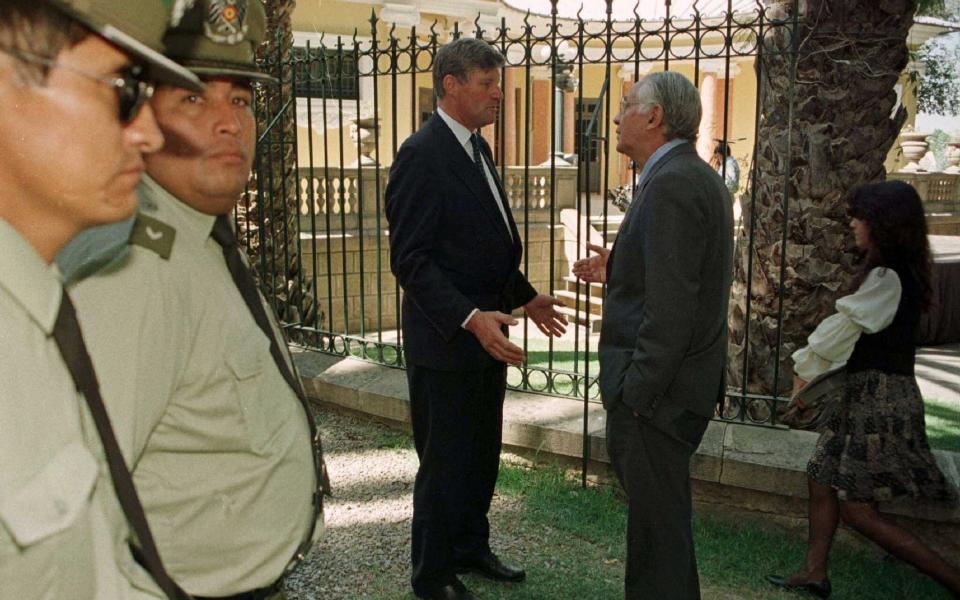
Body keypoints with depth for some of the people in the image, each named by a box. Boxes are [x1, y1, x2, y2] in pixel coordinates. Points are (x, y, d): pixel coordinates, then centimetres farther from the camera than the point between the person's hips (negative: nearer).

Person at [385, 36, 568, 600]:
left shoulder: (477, 148, 12)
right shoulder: (422, 155, -17)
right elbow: (411, 259, -22)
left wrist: (525, 296, 15)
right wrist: (469, 318, -29)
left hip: (487, 332, 9)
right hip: (444, 339, -9)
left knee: (483, 454, 19)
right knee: (445, 463, 6)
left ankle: (470, 547, 38)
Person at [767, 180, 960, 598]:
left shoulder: (886, 278, -20)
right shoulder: (898, 273, 11)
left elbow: (844, 327, -12)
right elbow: (852, 329, 16)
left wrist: (805, 365, 3)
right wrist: (811, 366, 16)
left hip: (881, 398, -10)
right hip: (870, 392, 10)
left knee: (858, 509, -4)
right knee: (821, 480, 15)